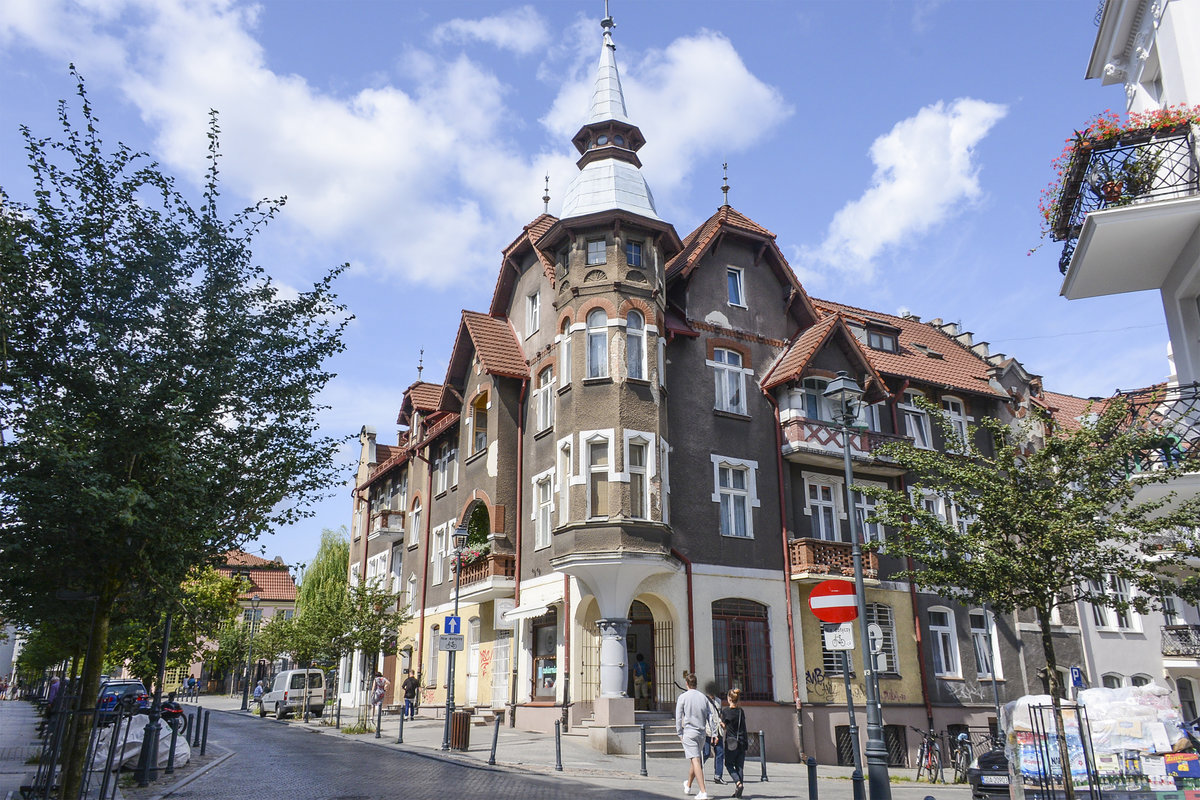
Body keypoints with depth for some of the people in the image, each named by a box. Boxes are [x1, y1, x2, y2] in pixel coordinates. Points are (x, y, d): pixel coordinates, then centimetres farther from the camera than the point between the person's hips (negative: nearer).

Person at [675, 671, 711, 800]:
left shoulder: (683, 697, -5)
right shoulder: (703, 697, 7)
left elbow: (678, 717, -6)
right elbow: (710, 716, 7)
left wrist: (680, 733, 2)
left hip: (689, 732, -5)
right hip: (701, 733, 5)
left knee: (695, 760, -9)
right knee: (694, 759, 21)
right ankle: (688, 785, 40)